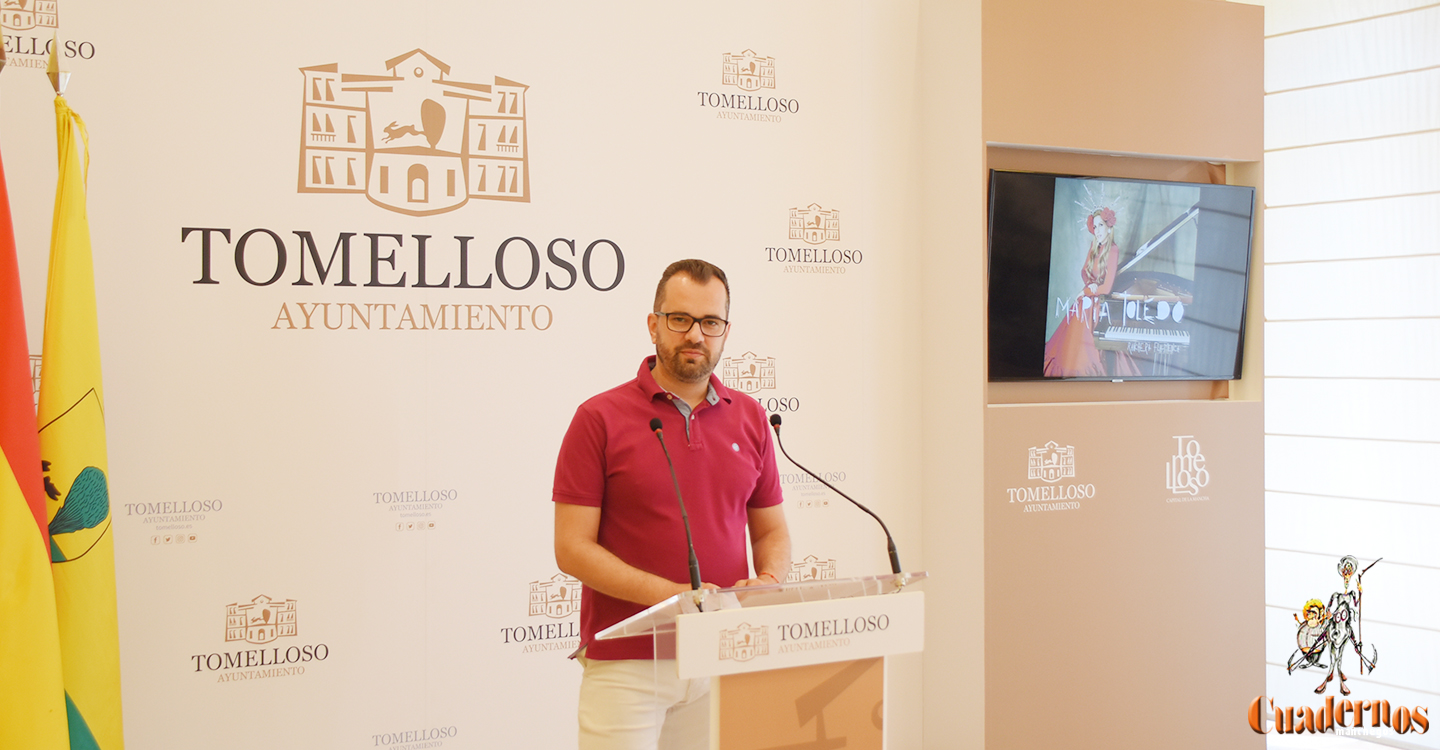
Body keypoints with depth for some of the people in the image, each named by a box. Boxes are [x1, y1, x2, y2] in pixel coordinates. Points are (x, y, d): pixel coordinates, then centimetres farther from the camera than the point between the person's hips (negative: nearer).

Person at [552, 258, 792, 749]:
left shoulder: (749, 419, 9)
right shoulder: (600, 418, -4)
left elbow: (772, 529, 14)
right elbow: (572, 548, -9)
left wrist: (768, 582, -8)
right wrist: (670, 593, -19)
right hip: (624, 664, -3)